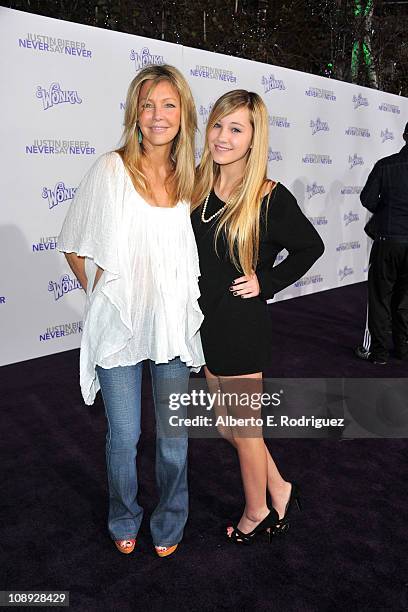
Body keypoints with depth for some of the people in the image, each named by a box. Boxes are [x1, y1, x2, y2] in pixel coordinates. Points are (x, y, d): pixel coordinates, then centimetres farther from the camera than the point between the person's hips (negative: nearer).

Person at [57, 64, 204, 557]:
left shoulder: (190, 179, 3)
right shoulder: (111, 170, -8)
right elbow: (73, 244, 0)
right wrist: (101, 294, -2)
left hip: (173, 325, 3)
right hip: (118, 325, -2)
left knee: (173, 435, 12)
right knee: (123, 436, 12)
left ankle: (169, 523, 38)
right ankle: (124, 520, 40)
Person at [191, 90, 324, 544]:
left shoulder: (270, 198, -14)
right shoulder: (196, 184, -1)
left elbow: (311, 247, 0)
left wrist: (266, 281, -7)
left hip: (242, 324, -6)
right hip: (204, 321, 6)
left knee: (242, 429, 12)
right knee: (227, 425, 18)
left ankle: (256, 513, 37)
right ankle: (279, 489, 41)